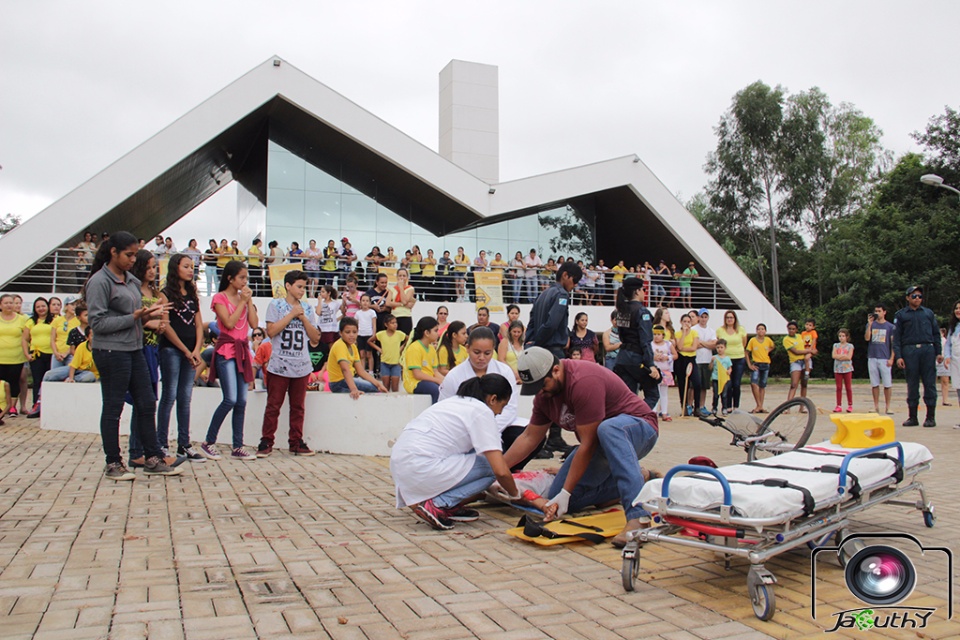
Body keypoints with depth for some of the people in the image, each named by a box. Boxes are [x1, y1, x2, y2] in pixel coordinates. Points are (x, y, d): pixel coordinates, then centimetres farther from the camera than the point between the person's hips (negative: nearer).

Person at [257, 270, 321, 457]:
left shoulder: (307, 309, 11)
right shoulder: (276, 305, 1)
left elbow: (315, 338, 7)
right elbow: (271, 331, -11)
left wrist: (303, 318, -5)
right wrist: (291, 315, -10)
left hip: (302, 366, 4)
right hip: (279, 365, -3)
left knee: (298, 406, 9)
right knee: (273, 405, 0)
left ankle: (296, 442, 16)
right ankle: (266, 442, 8)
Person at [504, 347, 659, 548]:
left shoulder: (584, 381, -29)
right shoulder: (545, 393, -1)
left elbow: (588, 445, -29)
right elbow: (529, 438, 8)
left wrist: (565, 493, -25)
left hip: (638, 428, -9)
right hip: (600, 443, 9)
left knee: (608, 429, -43)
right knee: (558, 496, -5)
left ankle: (638, 517, -46)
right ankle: (636, 482, 5)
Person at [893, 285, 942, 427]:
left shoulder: (929, 313, 15)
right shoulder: (901, 315, 10)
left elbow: (936, 334, 14)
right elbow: (896, 337, 5)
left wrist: (938, 352, 5)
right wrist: (898, 356, -4)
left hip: (928, 350, 1)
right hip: (909, 351, -1)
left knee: (930, 383, -1)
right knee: (912, 385, 3)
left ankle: (931, 417, 5)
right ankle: (912, 417, 9)